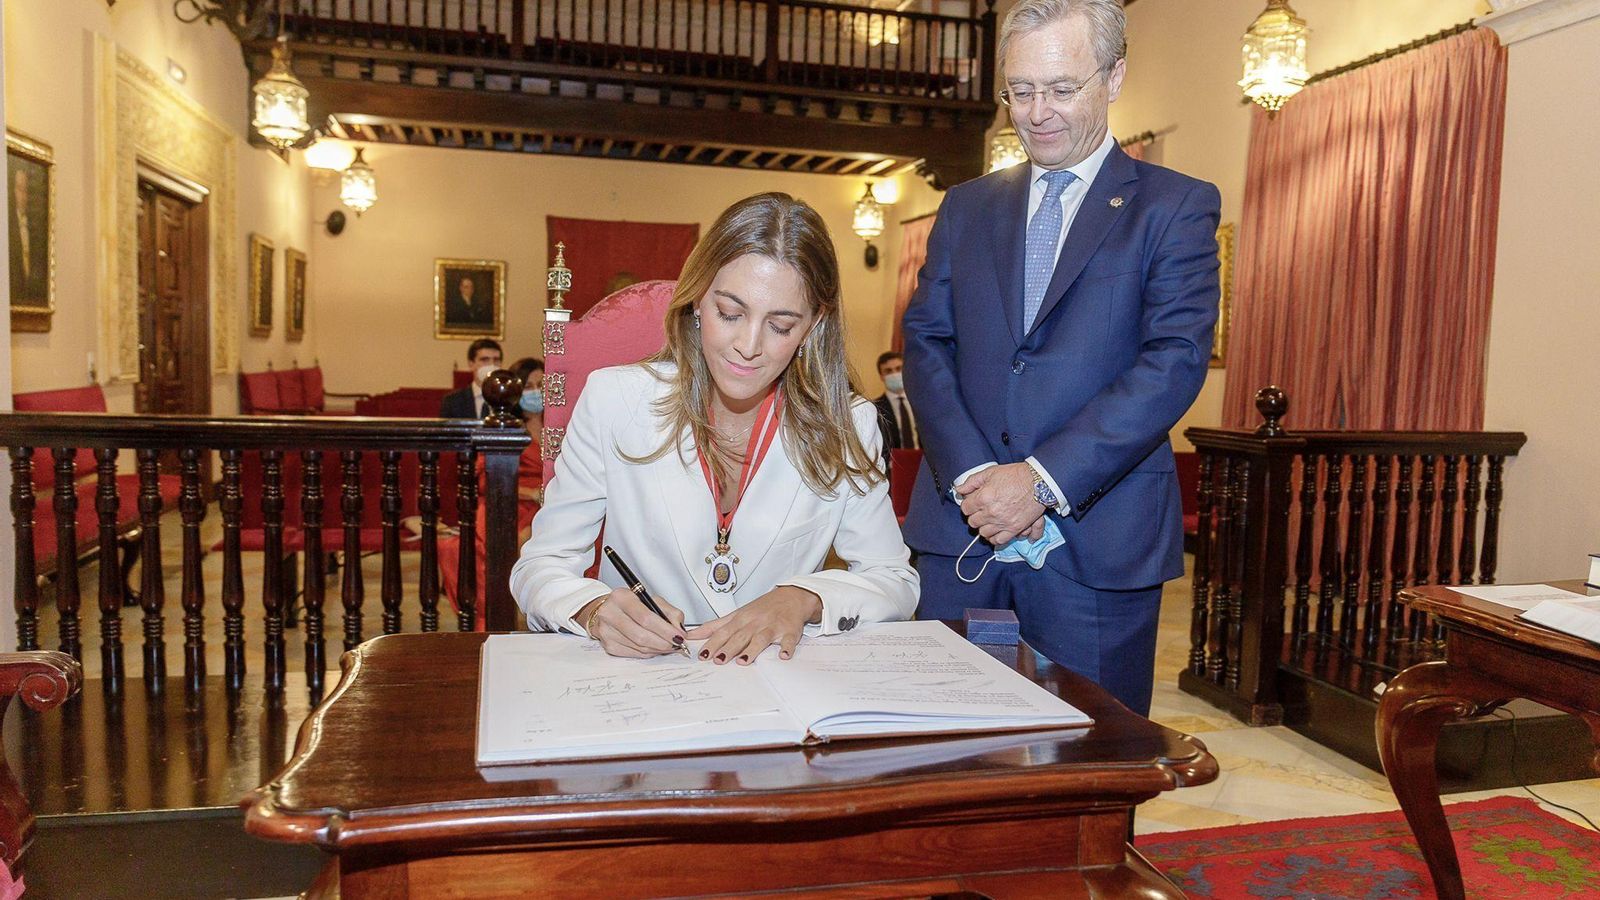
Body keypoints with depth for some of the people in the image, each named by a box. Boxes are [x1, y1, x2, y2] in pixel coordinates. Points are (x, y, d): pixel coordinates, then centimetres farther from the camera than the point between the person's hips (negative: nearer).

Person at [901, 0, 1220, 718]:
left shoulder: (1176, 207, 3)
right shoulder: (966, 208, 15)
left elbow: (1176, 360, -9)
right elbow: (925, 343, 7)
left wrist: (1040, 479, -17)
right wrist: (970, 475, -9)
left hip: (1099, 541, -3)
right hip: (960, 531, 3)